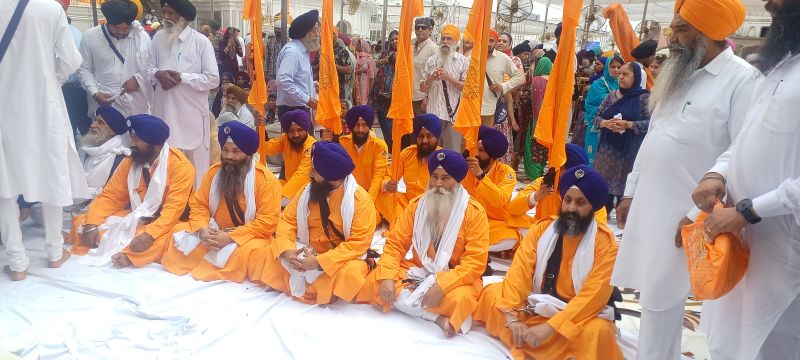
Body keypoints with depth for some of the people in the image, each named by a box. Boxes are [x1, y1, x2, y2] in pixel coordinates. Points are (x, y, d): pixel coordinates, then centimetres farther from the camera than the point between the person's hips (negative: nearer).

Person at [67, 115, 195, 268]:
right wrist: (91, 225, -14)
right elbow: (110, 196, 2)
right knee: (81, 222, -8)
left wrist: (151, 234, -37)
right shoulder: (130, 162, 3)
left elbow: (174, 209, -23)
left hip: (162, 224, -6)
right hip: (132, 219, 6)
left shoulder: (180, 166, -16)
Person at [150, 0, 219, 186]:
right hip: (164, 112, 4)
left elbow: (213, 79, -8)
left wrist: (183, 77, -15)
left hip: (191, 115, -4)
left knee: (195, 165, 5)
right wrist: (157, 73, -10)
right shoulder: (158, 38, 7)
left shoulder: (201, 41, -5)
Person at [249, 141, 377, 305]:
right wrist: (286, 250, -18)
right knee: (261, 257, -9)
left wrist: (319, 262, -28)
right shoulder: (308, 191, 0)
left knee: (350, 274, -38)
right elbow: (287, 220, 3)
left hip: (341, 259, -5)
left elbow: (359, 242, -23)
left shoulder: (360, 200, -18)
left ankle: (302, 284, -10)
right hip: (306, 254, 5)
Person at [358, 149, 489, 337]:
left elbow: (475, 262, -18)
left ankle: (405, 303, -14)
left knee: (458, 299, -38)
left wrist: (443, 285, -30)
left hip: (454, 278, -5)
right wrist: (387, 277, -18)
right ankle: (437, 316, -23)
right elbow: (395, 244, 0)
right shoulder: (416, 205, 1)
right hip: (418, 271, 5)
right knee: (373, 282, -18)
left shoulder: (474, 212, -11)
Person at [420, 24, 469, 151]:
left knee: (453, 151, 2)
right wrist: (431, 78, -9)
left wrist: (449, 78, -13)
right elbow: (422, 88, 10)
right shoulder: (431, 61, 10)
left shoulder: (463, 61, 2)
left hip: (453, 112, -2)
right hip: (433, 112, 3)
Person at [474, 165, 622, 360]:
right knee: (491, 293, -15)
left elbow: (594, 294, -20)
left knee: (598, 331, -35)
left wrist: (549, 327, -28)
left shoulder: (605, 242, -11)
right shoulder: (542, 228, -1)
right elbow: (520, 271, -9)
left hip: (577, 316, -4)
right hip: (536, 306, 4)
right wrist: (512, 318, -23)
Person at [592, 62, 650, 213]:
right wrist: (605, 123, -10)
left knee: (624, 188, -3)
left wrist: (628, 124, -20)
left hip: (629, 151, -4)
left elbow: (650, 123, -10)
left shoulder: (644, 97, -4)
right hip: (607, 149, 4)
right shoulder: (611, 95, 10)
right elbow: (596, 117, 11)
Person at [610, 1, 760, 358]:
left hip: (683, 216, -7)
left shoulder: (742, 80, -12)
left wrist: (699, 214, -18)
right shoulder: (678, 75, 13)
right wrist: (631, 192, 14)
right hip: (649, 207, 7)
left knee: (659, 301, -1)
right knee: (654, 297, 15)